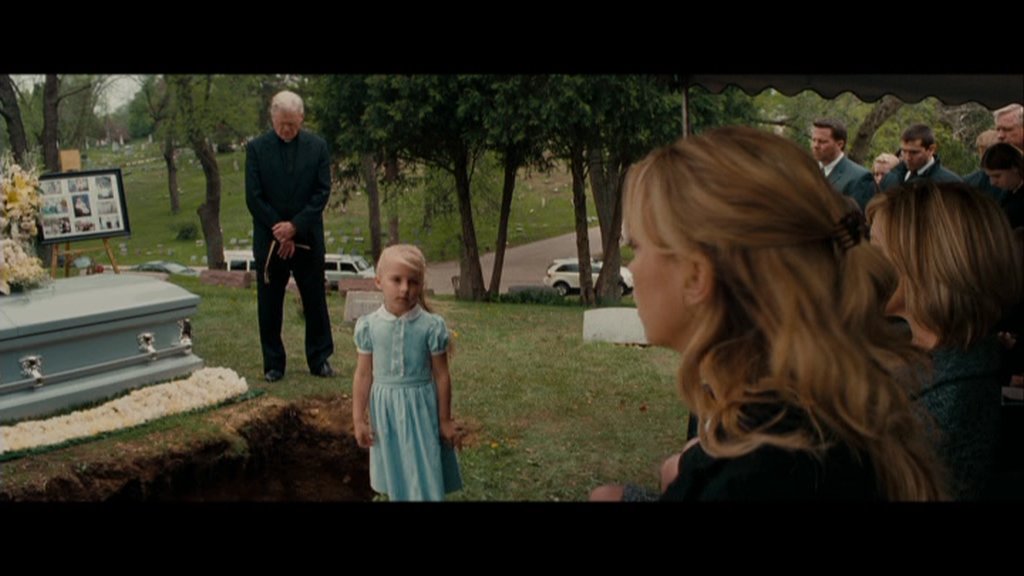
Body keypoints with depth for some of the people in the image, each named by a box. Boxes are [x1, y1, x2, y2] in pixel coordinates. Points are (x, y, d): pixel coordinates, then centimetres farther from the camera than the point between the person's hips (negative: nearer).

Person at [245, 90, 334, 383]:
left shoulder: (317, 146, 0)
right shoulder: (256, 148, -3)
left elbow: (322, 192, -4)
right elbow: (253, 197, -6)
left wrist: (295, 227, -13)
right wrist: (280, 232, -11)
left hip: (308, 238, 1)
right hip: (269, 240, 0)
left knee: (315, 301, 7)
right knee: (269, 304, 6)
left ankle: (319, 358, 18)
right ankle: (273, 364, 16)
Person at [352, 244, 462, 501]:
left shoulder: (431, 326, -12)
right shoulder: (369, 325, -7)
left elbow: (441, 376, -4)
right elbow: (363, 374, 0)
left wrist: (445, 420, 1)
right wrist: (359, 419, 3)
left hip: (420, 406, -2)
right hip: (385, 407, 2)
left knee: (424, 474, 2)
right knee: (394, 473, 15)